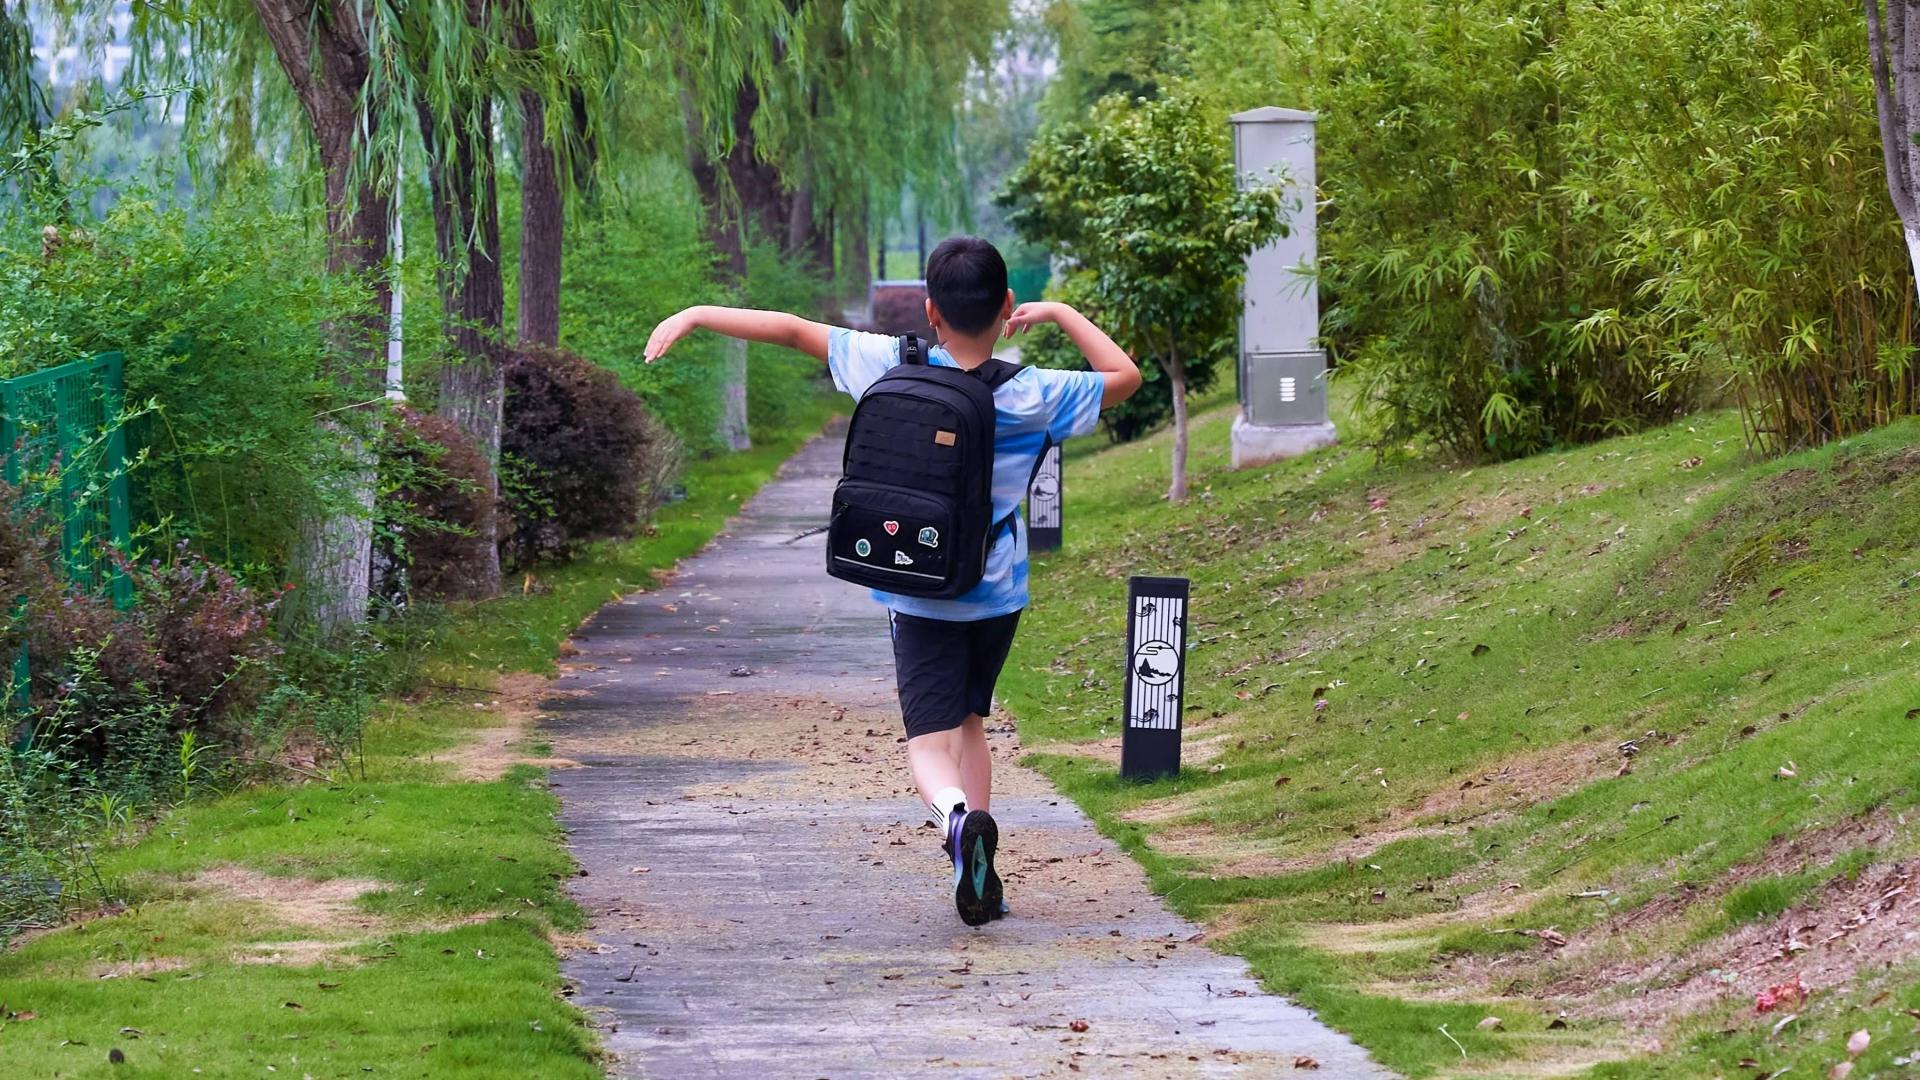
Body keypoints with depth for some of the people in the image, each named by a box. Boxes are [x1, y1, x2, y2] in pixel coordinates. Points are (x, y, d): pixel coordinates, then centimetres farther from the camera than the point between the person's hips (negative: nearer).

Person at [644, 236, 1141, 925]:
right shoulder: (1032, 396, -8)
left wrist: (696, 316, 2)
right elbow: (1125, 376, 6)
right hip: (998, 593, 2)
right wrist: (1060, 313, 12)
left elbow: (794, 330, -6)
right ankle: (981, 882, 17)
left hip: (920, 595, -2)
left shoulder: (893, 367, -10)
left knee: (930, 740, -5)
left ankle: (958, 816, -38)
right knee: (969, 724, 20)